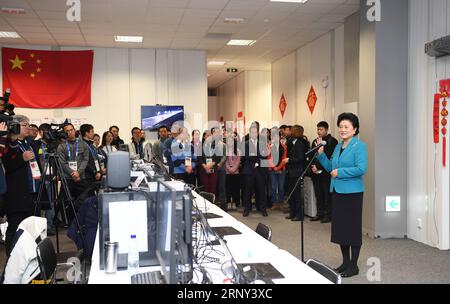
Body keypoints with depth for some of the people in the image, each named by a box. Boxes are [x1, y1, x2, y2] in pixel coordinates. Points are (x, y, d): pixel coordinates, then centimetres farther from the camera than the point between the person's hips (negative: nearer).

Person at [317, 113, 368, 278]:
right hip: (337, 191, 8)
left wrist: (340, 172, -18)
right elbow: (331, 167, 19)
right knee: (339, 226, 12)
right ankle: (345, 262, 26)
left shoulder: (359, 146, -10)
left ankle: (353, 265, 13)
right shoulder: (338, 146, 13)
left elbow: (361, 168, -21)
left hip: (352, 193, -8)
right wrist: (321, 154, 6)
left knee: (353, 228, 1)